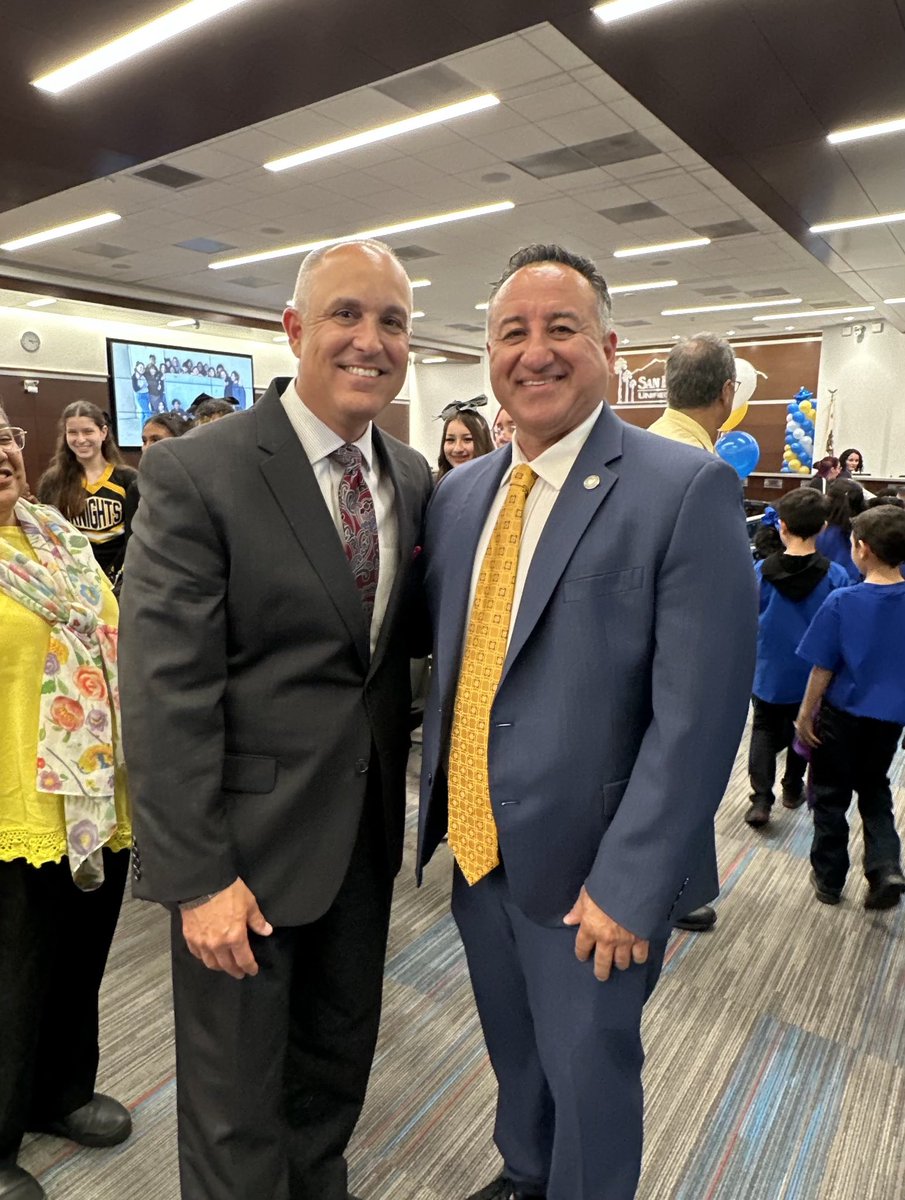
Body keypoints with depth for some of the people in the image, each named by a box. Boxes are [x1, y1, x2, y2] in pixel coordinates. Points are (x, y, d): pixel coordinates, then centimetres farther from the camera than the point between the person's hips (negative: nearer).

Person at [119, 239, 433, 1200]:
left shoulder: (412, 477, 3)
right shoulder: (197, 474, -16)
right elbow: (164, 694, -17)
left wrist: (402, 786, -1)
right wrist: (197, 877, -16)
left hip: (366, 828, 6)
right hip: (250, 841, -5)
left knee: (337, 1063, 27)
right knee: (236, 1105, 16)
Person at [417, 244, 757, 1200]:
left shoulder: (687, 488, -16)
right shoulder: (459, 493, 3)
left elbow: (699, 710, -19)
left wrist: (628, 883, -19)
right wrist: (436, 800, 5)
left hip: (590, 868, -5)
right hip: (476, 845, 6)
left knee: (589, 1073, 17)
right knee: (512, 1052, 27)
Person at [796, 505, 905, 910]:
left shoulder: (842, 602, -20)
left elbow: (823, 668, -15)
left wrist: (806, 714, -4)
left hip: (842, 714, -4)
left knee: (831, 797, 13)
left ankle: (829, 879, 25)